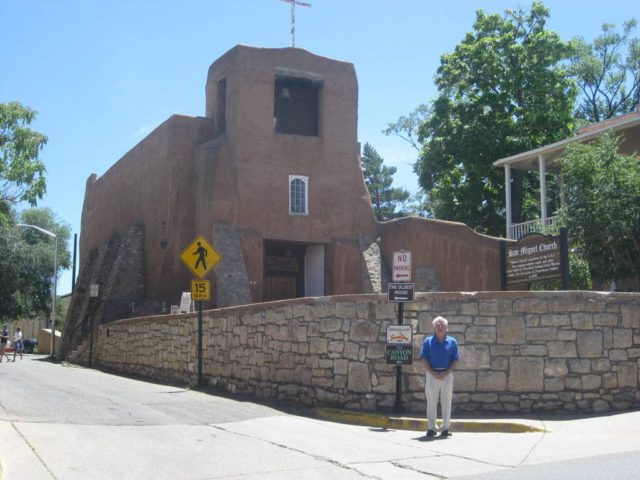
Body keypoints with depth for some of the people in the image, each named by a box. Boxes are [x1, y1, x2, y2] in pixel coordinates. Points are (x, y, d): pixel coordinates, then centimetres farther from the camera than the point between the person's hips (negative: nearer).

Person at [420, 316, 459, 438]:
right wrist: (433, 373, -11)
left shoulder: (452, 342, 5)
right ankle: (431, 428, 9)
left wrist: (446, 373, -10)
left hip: (447, 375, 1)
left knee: (446, 402, 4)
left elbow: (455, 360, 3)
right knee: (431, 402, 2)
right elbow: (424, 359, 0)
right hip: (432, 374, -1)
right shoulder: (428, 341, 3)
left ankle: (445, 428, 13)